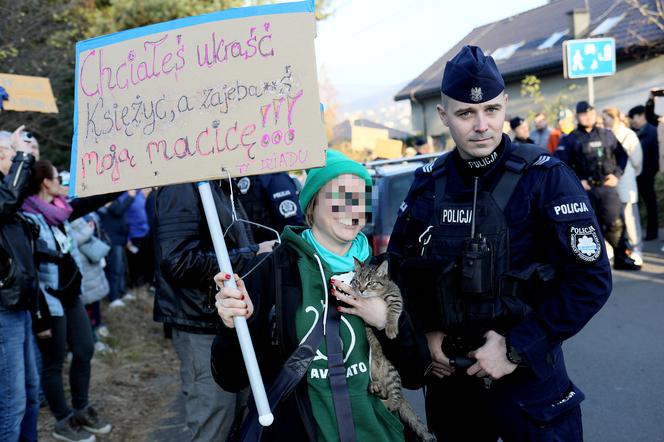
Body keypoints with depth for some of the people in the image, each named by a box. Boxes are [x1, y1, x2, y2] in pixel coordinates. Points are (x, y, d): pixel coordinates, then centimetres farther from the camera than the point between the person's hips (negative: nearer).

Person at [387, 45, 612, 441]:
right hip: (449, 378, 4)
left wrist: (517, 348, -17)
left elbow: (592, 279, -15)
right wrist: (427, 332, -2)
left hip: (529, 379, -4)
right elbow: (399, 266, 11)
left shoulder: (544, 177, -12)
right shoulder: (429, 184, 0)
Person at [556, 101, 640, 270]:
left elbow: (622, 155, 16)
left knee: (615, 223, 1)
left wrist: (617, 174, 3)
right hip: (585, 189, -2)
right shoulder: (570, 139, -1)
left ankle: (621, 257, 14)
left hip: (607, 186, 2)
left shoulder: (607, 135, 8)